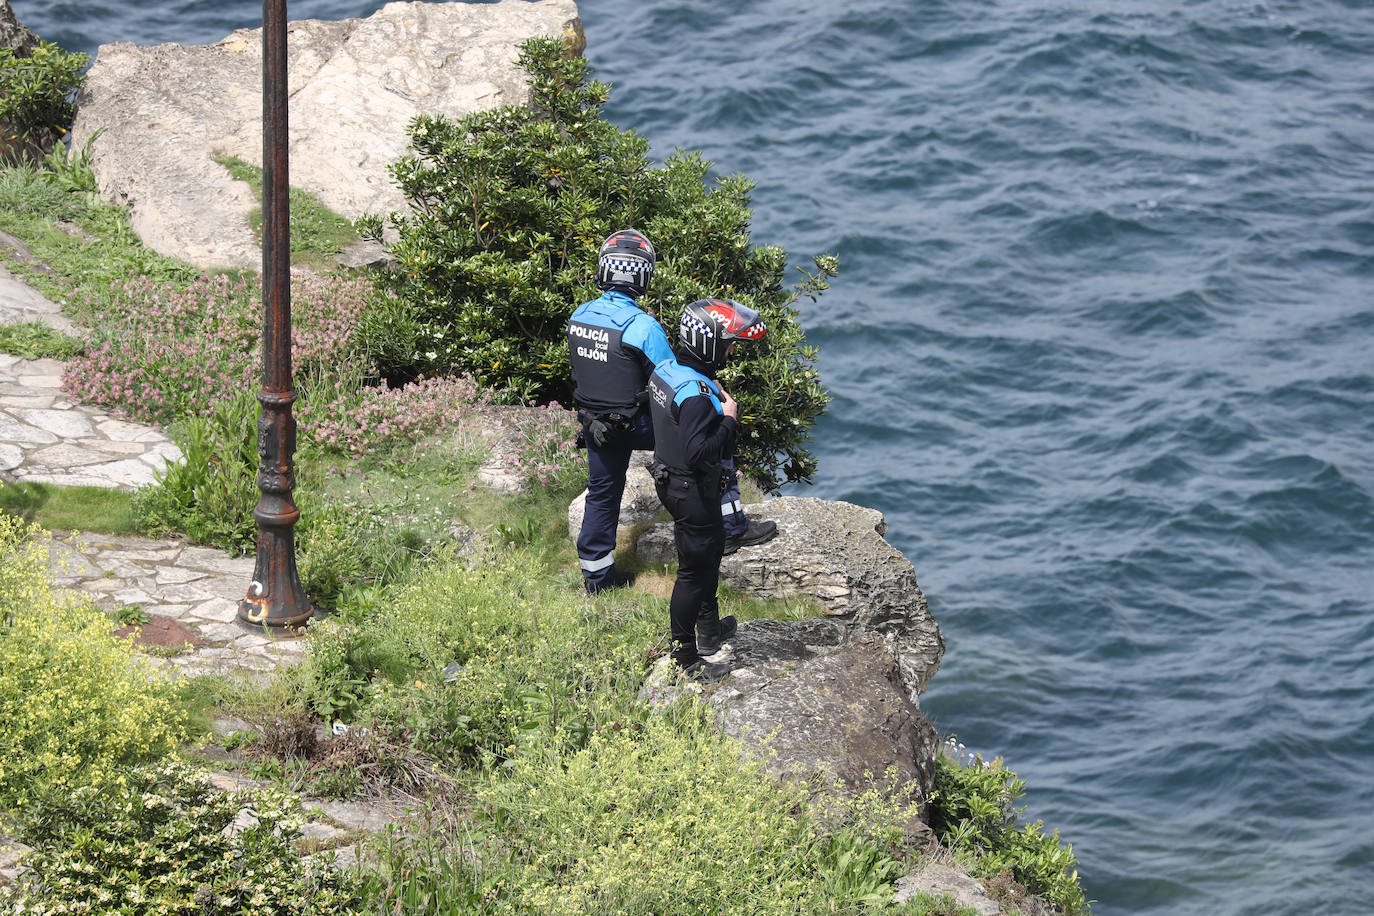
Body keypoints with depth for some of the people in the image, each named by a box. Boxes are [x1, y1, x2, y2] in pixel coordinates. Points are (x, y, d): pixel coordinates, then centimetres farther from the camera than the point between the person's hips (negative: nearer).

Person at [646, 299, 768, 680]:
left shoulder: (664, 370, -2)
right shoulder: (695, 396, -32)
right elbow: (700, 453, -34)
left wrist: (714, 400, 4)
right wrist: (728, 419, -23)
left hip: (669, 476, 10)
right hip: (694, 490, -10)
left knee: (710, 553, 27)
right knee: (695, 570, 4)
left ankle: (709, 629, 45)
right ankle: (685, 656, 16)